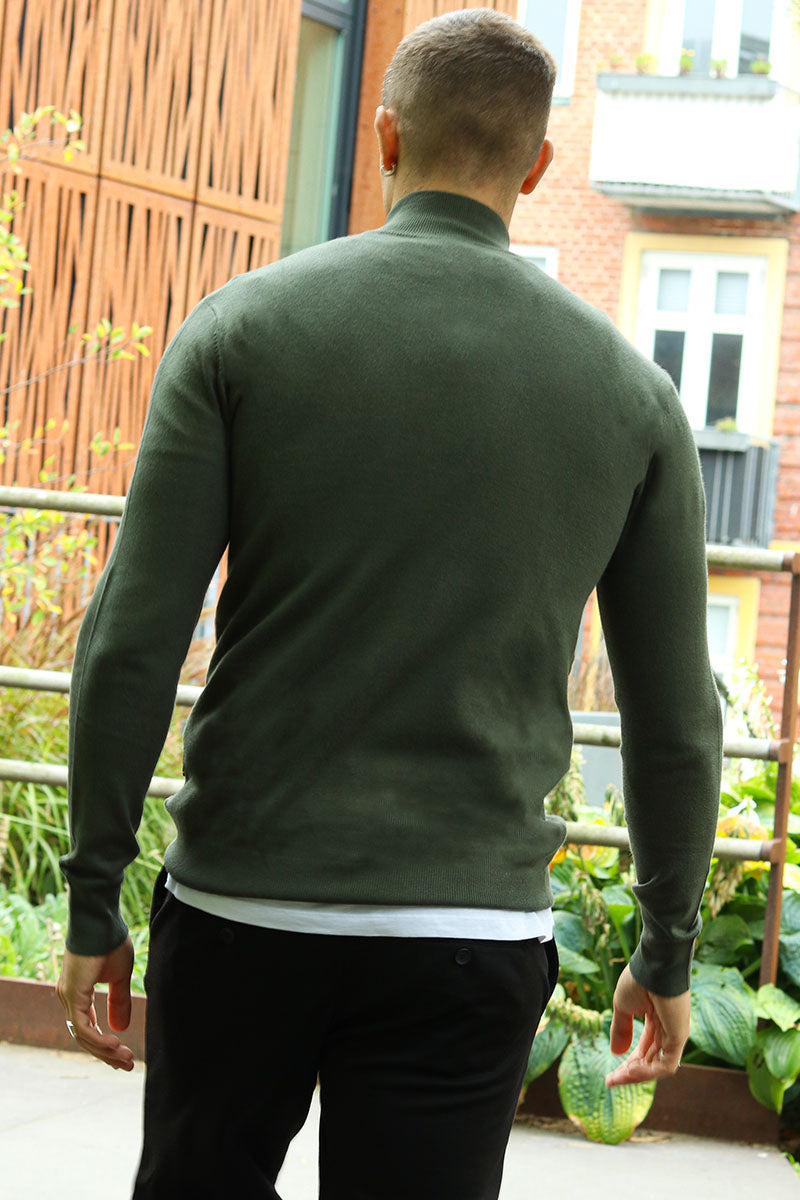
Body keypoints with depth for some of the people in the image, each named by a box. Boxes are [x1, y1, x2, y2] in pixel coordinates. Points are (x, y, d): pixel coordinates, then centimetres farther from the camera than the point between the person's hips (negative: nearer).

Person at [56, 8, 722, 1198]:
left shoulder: (244, 326, -2)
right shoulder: (628, 387, 2)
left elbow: (132, 644, -7)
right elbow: (675, 715, 6)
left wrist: (94, 900, 2)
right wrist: (667, 952, 17)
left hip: (241, 909, 0)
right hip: (472, 935, 0)